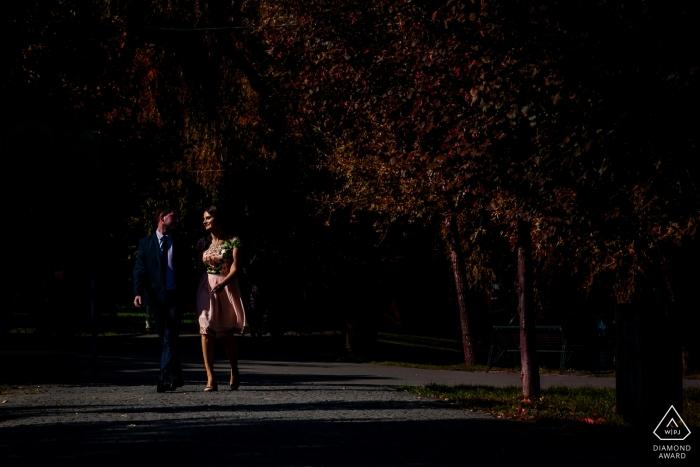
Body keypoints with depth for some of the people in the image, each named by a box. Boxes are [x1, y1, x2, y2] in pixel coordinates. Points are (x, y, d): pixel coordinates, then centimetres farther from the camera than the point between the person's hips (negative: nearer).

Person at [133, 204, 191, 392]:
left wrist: (187, 294, 4)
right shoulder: (146, 243, 7)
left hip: (175, 297, -1)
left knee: (170, 338, -11)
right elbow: (139, 270, 0)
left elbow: (186, 272, 12)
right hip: (156, 297, 1)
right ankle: (175, 377, 16)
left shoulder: (180, 245, 11)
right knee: (164, 339, 7)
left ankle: (165, 378, -15)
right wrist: (138, 292, -12)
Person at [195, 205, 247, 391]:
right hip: (206, 288, 3)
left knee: (227, 335, 3)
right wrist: (194, 293, 2)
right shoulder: (202, 243, 8)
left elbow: (235, 269, -11)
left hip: (227, 287, -3)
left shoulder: (233, 242, -4)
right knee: (206, 331, -9)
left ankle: (234, 372, 26)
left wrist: (222, 284, -26)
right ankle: (210, 379, -9)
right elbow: (199, 269, 10)